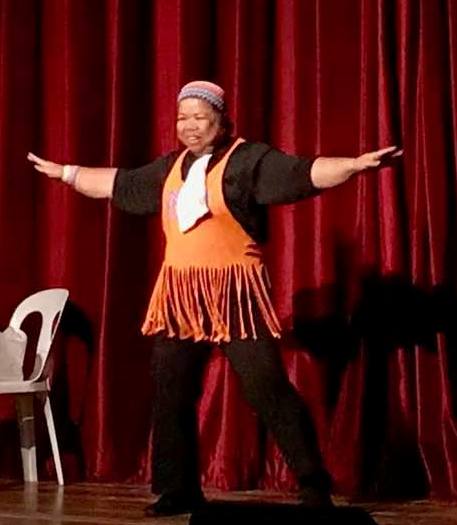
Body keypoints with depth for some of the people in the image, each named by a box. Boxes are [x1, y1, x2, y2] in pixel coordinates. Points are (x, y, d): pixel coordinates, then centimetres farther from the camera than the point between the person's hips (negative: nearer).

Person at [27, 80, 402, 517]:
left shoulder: (249, 159, -5)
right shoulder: (170, 167, 15)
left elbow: (303, 173, -18)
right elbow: (119, 184, 28)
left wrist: (356, 163, -32)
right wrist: (64, 172, 35)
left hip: (234, 292, -7)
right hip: (179, 293, 7)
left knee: (267, 389, -10)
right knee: (170, 393, 8)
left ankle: (315, 488, -3)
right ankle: (178, 490, 20)